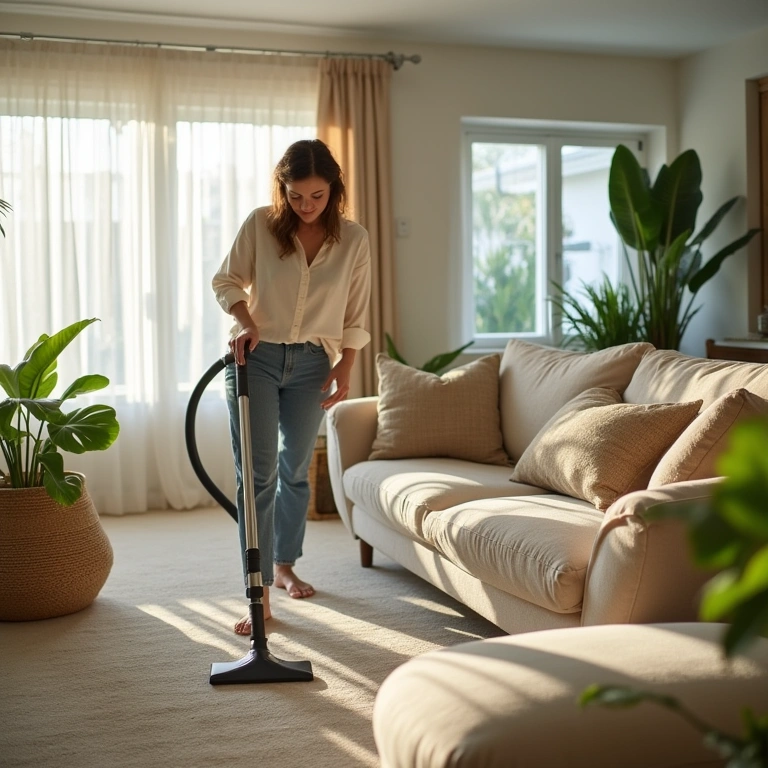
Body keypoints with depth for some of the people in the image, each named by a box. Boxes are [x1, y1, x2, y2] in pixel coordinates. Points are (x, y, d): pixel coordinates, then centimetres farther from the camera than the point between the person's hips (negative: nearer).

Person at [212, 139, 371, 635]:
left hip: (312, 364, 2)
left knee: (296, 470, 15)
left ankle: (285, 565, 34)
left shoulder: (354, 240, -4)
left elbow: (355, 317, 3)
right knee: (258, 474, -8)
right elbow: (226, 281, 2)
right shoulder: (260, 226, -9)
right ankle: (260, 593, -6)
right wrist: (246, 323, -15)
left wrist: (344, 372, -1)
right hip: (256, 357, -2)